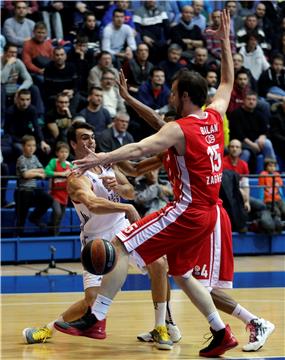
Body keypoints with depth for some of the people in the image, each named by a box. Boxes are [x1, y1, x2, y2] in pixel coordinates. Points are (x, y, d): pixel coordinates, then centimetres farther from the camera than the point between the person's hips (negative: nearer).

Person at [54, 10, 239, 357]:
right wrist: (225, 43, 30)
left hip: (187, 211, -9)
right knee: (182, 274, 22)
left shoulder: (179, 129, -15)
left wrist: (102, 158, -38)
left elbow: (139, 149, -29)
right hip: (207, 212, 9)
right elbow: (228, 83, 25)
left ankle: (94, 318, -14)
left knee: (120, 246, -9)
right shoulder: (215, 115, 7)